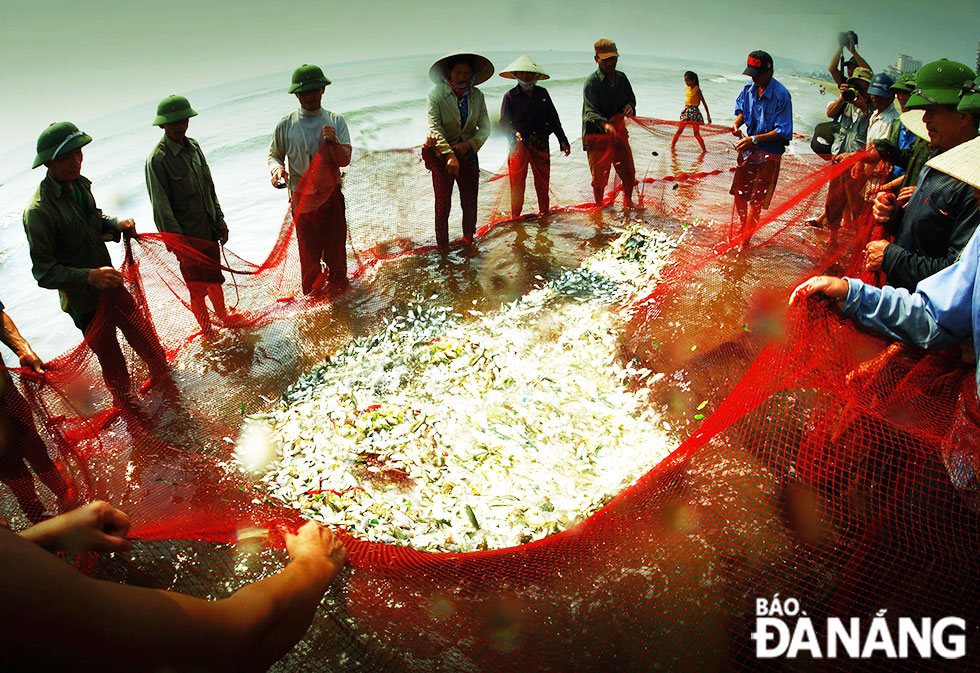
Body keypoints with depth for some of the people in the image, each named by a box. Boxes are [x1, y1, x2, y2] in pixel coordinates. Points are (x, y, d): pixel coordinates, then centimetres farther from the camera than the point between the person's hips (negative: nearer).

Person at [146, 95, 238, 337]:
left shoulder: (193, 146, 5)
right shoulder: (157, 159, -17)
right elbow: (161, 208, -17)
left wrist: (220, 220, 11)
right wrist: (178, 244, -19)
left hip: (209, 231, 6)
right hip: (187, 237, -6)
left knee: (215, 279, 21)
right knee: (197, 288, 8)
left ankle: (223, 315, 42)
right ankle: (206, 329, 26)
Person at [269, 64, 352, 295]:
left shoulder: (336, 121, 0)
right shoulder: (286, 125, -2)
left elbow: (344, 160, -6)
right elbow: (274, 155, 11)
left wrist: (333, 142, -25)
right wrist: (277, 168, -11)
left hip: (331, 195, 1)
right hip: (302, 199, -1)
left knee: (336, 247, 9)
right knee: (309, 252, 6)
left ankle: (337, 287, 31)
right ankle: (312, 294, 26)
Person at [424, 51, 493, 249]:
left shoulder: (477, 95, 3)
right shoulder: (436, 93, -9)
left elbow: (485, 128, 2)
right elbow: (434, 127, -16)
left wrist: (468, 144, -17)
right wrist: (449, 155, -26)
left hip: (467, 152, 3)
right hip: (441, 154, -3)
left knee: (470, 203, 6)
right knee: (443, 203, 0)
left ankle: (468, 239, 26)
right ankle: (442, 246, 14)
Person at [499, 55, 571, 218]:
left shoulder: (542, 93, 12)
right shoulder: (510, 96, 1)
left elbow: (553, 118, 15)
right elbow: (504, 121, -3)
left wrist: (563, 140, 13)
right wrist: (514, 133, -24)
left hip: (540, 142, 3)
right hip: (519, 143, -3)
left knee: (543, 179, 7)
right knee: (517, 180, -5)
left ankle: (545, 212, 22)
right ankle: (515, 216, 5)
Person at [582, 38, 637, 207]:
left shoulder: (622, 78, 9)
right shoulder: (592, 82, -12)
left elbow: (631, 98, 22)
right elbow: (590, 111, -24)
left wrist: (629, 107, -5)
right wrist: (605, 124, -43)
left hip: (619, 132, 5)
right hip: (597, 135, -5)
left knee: (628, 172, 8)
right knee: (599, 175, 1)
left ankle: (628, 202, 30)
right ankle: (599, 207, 22)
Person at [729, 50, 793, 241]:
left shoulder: (781, 95, -18)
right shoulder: (749, 88, -1)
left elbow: (783, 132, -18)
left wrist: (755, 139, -27)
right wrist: (737, 123, -5)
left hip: (768, 155, -6)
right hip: (748, 149, 6)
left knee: (756, 200, -2)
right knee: (739, 194, 14)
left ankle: (744, 241, 7)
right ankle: (743, 229, 35)